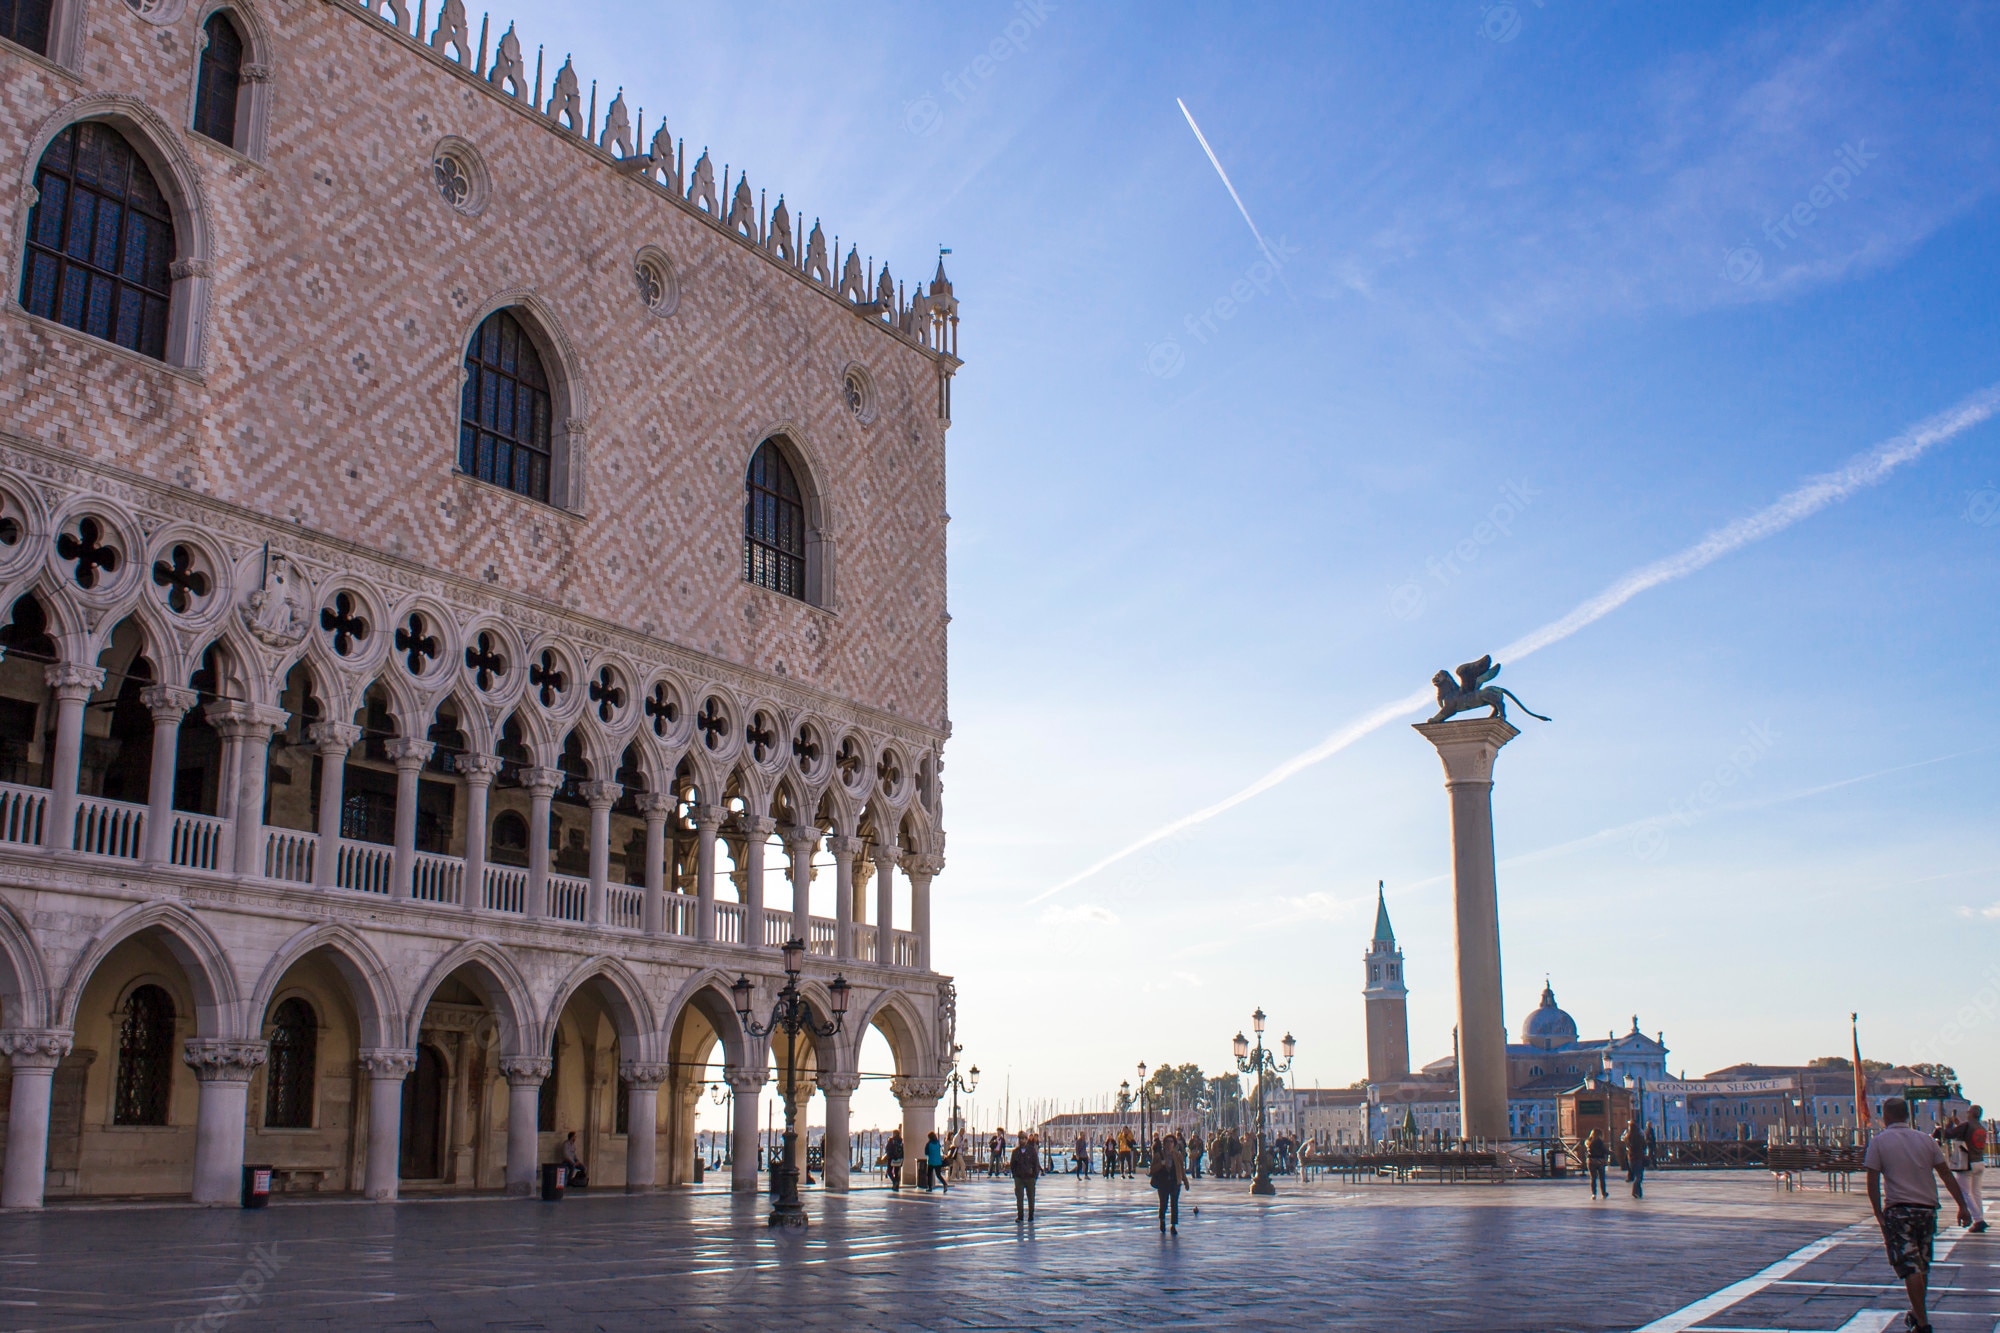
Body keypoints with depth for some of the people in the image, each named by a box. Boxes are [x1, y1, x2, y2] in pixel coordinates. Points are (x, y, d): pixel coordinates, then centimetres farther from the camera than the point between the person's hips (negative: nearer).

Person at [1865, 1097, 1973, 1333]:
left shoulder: (1879, 1141, -3)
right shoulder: (1926, 1140, 7)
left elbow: (1873, 1182, -6)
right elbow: (1946, 1175, 5)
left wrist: (1879, 1215, -2)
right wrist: (1962, 1206, 8)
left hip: (1899, 1211, -4)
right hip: (1927, 1209, 4)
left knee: (1909, 1267, -5)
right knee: (1922, 1266, 18)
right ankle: (1917, 1314, 30)